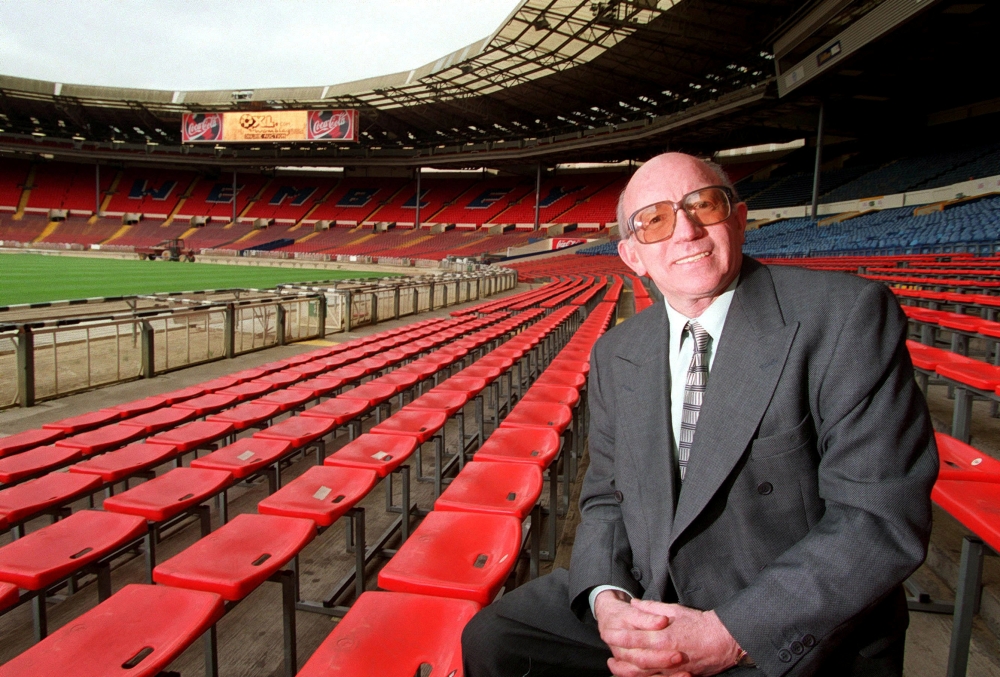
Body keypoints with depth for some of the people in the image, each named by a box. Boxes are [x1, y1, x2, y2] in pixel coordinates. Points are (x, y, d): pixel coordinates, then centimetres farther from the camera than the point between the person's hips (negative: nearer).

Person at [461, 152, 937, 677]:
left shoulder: (849, 318, -13)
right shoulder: (615, 355, 4)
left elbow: (883, 518, -17)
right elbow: (606, 496, 8)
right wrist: (607, 598, -11)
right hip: (648, 604, 5)